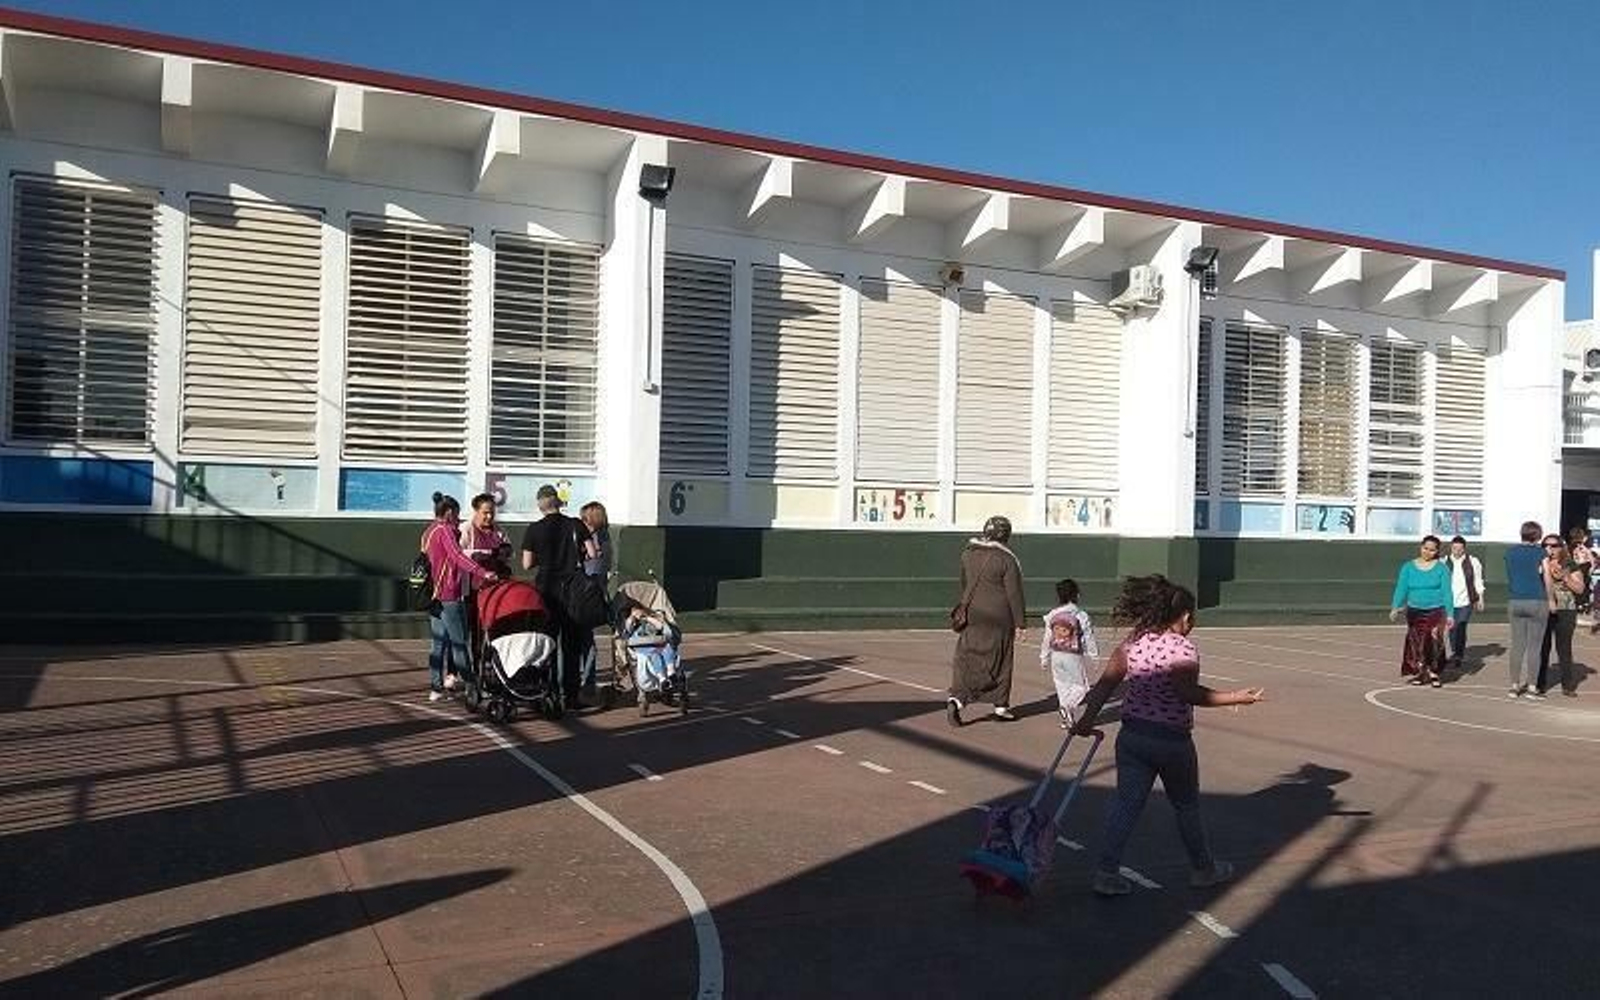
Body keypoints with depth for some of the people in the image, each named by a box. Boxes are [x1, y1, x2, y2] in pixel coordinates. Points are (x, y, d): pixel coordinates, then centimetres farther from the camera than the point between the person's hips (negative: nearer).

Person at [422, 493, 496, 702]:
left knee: (438, 642, 8)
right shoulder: (445, 530, -10)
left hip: (434, 595, 9)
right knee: (459, 641, -4)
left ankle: (435, 687, 8)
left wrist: (456, 531, 17)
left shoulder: (428, 532, 17)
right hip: (449, 595, -9)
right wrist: (482, 573, -33)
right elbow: (457, 556, -25)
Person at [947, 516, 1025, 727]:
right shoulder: (1006, 559, -13)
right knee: (999, 662, 9)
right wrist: (1019, 623, -5)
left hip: (972, 614, 4)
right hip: (998, 618, -4)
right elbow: (1014, 594, -11)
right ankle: (1001, 706, 18)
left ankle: (957, 698, -15)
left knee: (966, 659, 4)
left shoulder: (968, 553, 5)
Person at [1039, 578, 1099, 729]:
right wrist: (1094, 653, 10)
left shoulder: (1052, 616, 1)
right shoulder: (1081, 616, -12)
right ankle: (1067, 706, -17)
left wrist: (1044, 658, 17)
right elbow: (1089, 638, -6)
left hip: (1056, 656, 5)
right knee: (1080, 686, 7)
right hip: (1074, 657, -5)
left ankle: (1068, 719, 13)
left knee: (1062, 687, 14)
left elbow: (1047, 639, 7)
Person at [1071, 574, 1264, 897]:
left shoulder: (1132, 642, 2)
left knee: (1126, 802, 7)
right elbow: (1190, 693, -25)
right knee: (1186, 805, 15)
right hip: (1172, 740, -4)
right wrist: (1240, 697, -21)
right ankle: (1203, 869, 32)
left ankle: (1106, 871, 2)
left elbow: (1106, 683, -2)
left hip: (1131, 735, 4)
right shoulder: (1184, 649, -14)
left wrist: (1088, 719, 0)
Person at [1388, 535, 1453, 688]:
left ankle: (1434, 672, -4)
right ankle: (1421, 671, 22)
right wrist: (1395, 608, -17)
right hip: (1414, 611, 2)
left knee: (1435, 639, -19)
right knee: (1416, 643, 4)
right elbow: (1401, 588, -2)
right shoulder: (1408, 567, 4)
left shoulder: (1441, 568, 1)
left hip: (1436, 611, -2)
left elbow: (1447, 592, 0)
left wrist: (1450, 614, -6)